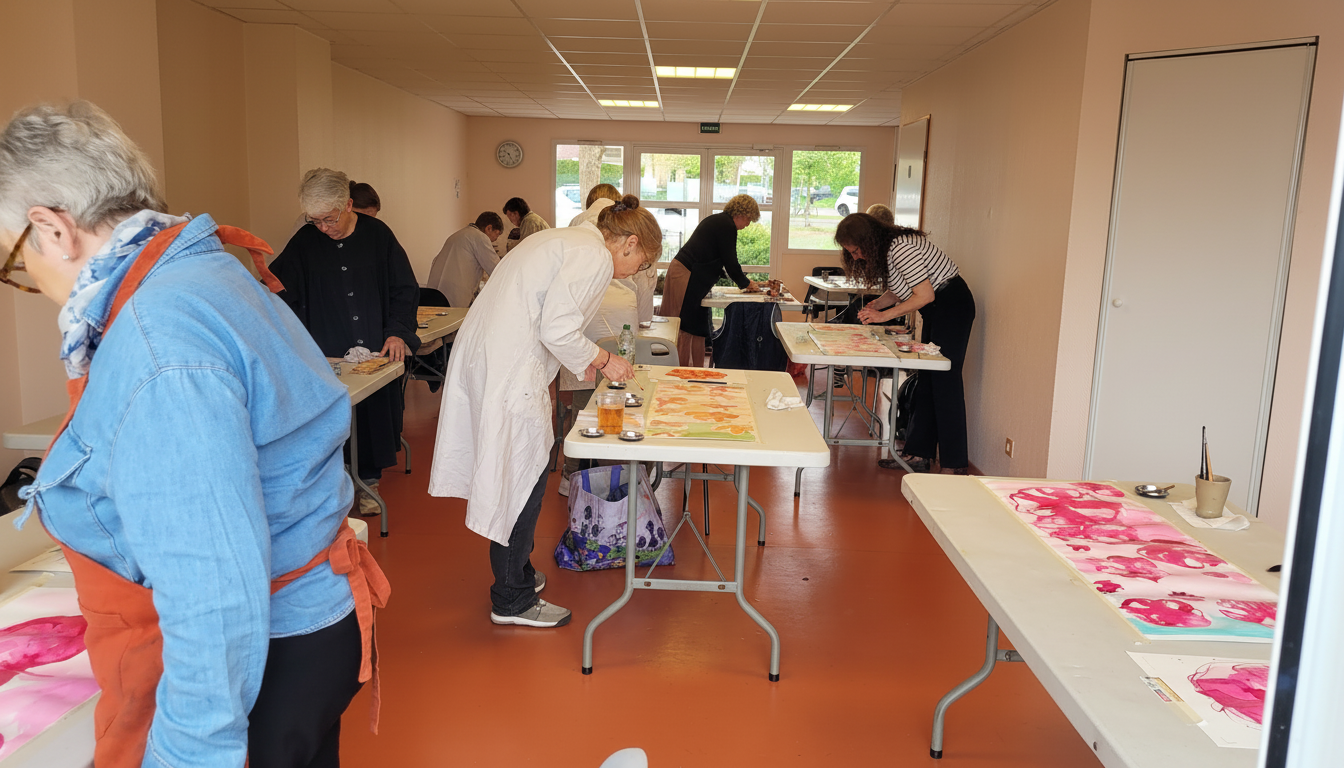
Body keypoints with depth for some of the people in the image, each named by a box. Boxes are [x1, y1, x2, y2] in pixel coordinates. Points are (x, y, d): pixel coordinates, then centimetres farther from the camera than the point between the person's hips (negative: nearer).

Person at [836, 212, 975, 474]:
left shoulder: (901, 247, -22)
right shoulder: (885, 248, 9)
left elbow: (925, 295, -24)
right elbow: (898, 290, 17)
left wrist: (883, 315, -19)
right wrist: (875, 305, -1)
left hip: (952, 305, -10)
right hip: (936, 311, 10)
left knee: (944, 382, -10)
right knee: (926, 381, 8)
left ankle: (955, 467, -6)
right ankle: (919, 454, 12)